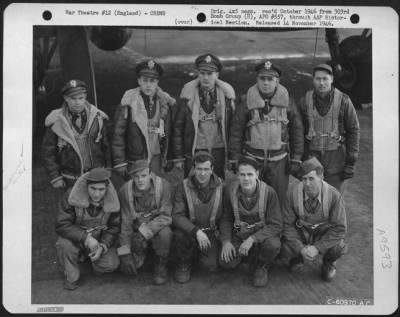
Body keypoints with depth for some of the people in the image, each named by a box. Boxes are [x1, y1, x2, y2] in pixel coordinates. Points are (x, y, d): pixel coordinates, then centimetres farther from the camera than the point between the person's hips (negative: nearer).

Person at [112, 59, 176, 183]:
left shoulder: (164, 102, 3)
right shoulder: (129, 103, -8)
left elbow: (168, 133, 9)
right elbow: (117, 134, -5)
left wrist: (167, 160, 8)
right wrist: (119, 163, -7)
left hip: (156, 160, 3)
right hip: (133, 162, -3)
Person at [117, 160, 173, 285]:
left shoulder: (163, 185, -19)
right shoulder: (125, 190, -14)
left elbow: (166, 216, -20)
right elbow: (125, 222, -11)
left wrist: (145, 231, -34)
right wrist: (125, 253, -14)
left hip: (157, 228, -1)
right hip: (136, 229, 1)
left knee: (165, 233, -36)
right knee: (127, 267, -15)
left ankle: (161, 265, -6)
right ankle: (141, 254, 22)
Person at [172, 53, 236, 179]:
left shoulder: (226, 93, 0)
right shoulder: (189, 94, -3)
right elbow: (178, 126, 1)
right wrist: (178, 157, -1)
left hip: (219, 151, 1)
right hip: (194, 152, -1)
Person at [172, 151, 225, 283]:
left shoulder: (220, 186, -7)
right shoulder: (184, 187, -10)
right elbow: (177, 216, -17)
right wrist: (196, 231, -32)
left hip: (212, 233, 1)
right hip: (190, 230, -1)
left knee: (210, 266, -19)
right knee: (180, 235, -34)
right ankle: (184, 263, -2)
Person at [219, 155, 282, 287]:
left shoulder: (268, 192, -19)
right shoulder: (231, 190, -10)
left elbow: (276, 225, -19)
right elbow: (226, 219, 2)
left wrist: (253, 239, -31)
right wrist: (226, 241, -14)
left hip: (263, 233, -2)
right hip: (239, 234, 3)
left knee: (273, 244, -36)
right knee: (227, 262, -21)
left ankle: (261, 267, 0)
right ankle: (250, 256, 14)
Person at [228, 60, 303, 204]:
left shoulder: (287, 101, 1)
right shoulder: (247, 101, -2)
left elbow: (297, 131, 4)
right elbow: (236, 131, 0)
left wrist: (296, 159, 2)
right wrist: (234, 159, -1)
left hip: (279, 159, 1)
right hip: (252, 158, 0)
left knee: (278, 199, 6)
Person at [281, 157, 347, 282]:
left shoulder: (334, 195, -23)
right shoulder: (293, 192, -21)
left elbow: (339, 228, -19)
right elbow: (287, 224, -13)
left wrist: (317, 248, -27)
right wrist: (300, 248, -25)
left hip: (323, 232, -1)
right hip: (300, 232, 1)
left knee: (338, 247, -31)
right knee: (286, 247, -28)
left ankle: (329, 262, 9)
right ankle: (297, 257, 13)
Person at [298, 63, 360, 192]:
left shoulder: (343, 101, -7)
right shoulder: (305, 101, -3)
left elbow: (353, 130, -3)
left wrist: (351, 163, -5)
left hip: (336, 157, -1)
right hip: (311, 157, 1)